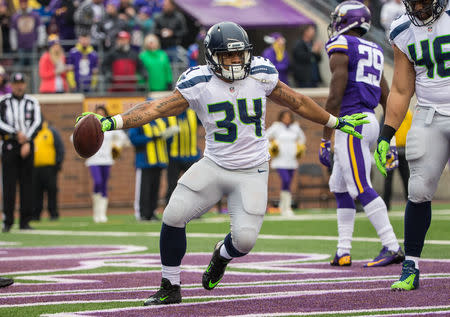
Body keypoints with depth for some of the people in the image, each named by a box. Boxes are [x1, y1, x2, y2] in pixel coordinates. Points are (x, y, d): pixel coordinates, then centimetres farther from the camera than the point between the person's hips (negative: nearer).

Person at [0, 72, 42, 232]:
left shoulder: (32, 102, 9)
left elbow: (37, 123, 0)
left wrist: (27, 141, -12)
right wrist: (17, 134, -14)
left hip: (27, 145, 2)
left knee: (27, 183, 0)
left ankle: (25, 221, 4)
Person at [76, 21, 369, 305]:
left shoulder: (260, 75, -5)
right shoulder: (199, 83, -10)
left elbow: (296, 102, 10)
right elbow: (156, 108, -15)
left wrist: (336, 122, 18)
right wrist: (112, 122, -27)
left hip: (252, 173, 0)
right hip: (214, 165, 0)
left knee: (245, 238, -13)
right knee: (174, 216, -15)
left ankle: (223, 254, 28)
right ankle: (171, 288, 4)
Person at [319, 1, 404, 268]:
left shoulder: (341, 49, -7)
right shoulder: (373, 52, 17)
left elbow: (335, 98, -13)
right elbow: (387, 99, 18)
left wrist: (325, 140, -10)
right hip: (370, 120, 9)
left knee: (361, 188, -10)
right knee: (340, 187, 15)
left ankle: (392, 247, -16)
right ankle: (343, 252, 14)